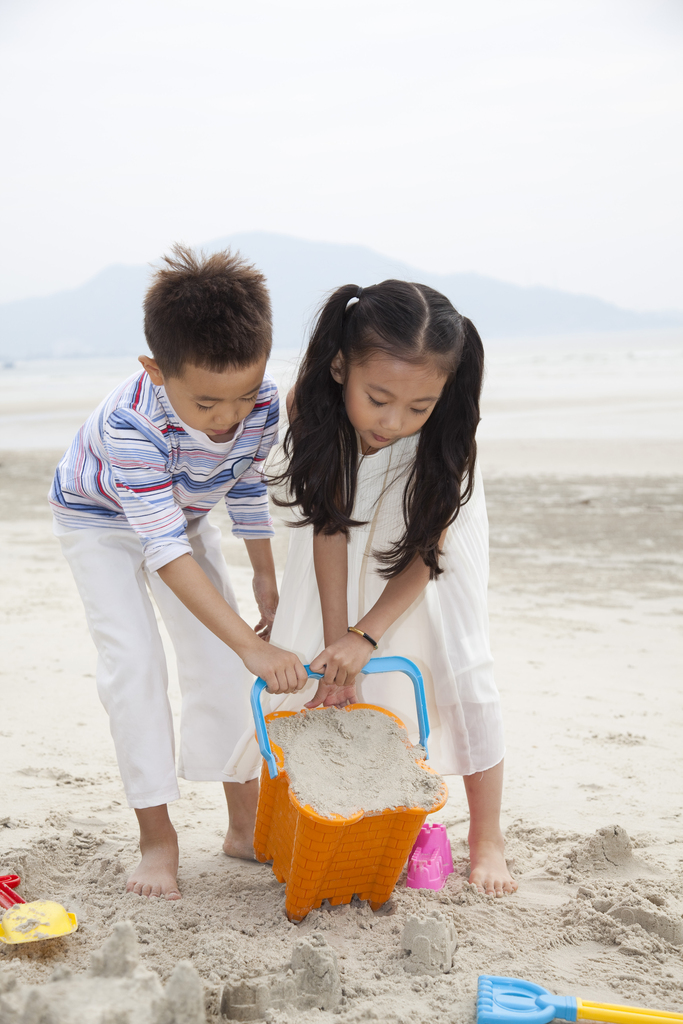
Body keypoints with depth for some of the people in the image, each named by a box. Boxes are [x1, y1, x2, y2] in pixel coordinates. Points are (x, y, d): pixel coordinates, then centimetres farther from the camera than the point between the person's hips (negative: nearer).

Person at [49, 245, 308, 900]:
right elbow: (166, 552, -45)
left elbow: (247, 486, -6)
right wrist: (253, 646, -50)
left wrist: (266, 576, 2)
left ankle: (245, 822, 10)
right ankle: (157, 835, -4)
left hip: (182, 512, 4)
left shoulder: (263, 404, -28)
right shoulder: (132, 423, -44)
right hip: (99, 519, -4)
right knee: (133, 662, -17)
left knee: (218, 658, -1)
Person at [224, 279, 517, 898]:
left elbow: (425, 550, -25)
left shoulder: (445, 435, -37)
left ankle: (487, 839, 5)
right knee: (312, 662, -3)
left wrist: (365, 635, -30)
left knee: (460, 667, -9)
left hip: (428, 525, -2)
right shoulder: (310, 404, -34)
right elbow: (328, 525, -25)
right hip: (350, 527, 2)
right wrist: (337, 638, -25)